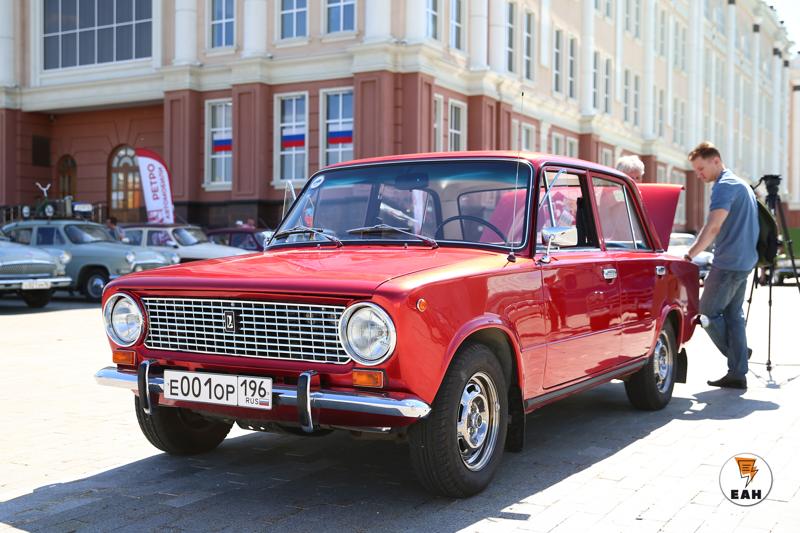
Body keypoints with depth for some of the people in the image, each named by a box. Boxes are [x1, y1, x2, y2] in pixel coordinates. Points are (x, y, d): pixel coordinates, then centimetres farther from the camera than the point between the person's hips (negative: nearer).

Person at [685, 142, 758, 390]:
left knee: (708, 312, 1)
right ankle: (737, 373, 11)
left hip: (728, 263, -10)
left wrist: (690, 254, -28)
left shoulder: (724, 186, -13)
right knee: (733, 315, 10)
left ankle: (736, 352, 11)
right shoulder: (741, 184, 19)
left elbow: (713, 227, -25)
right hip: (745, 261, 10)